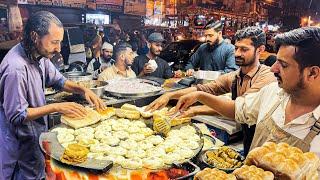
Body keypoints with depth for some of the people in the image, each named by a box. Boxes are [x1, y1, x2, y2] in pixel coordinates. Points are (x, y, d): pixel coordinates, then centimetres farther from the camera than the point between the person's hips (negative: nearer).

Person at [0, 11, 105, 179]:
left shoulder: (39, 55, -5)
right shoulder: (16, 68, -30)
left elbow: (58, 80, 9)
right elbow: (16, 116, -25)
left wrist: (83, 90, -8)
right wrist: (56, 107, -26)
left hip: (36, 134, 8)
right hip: (21, 143, -7)